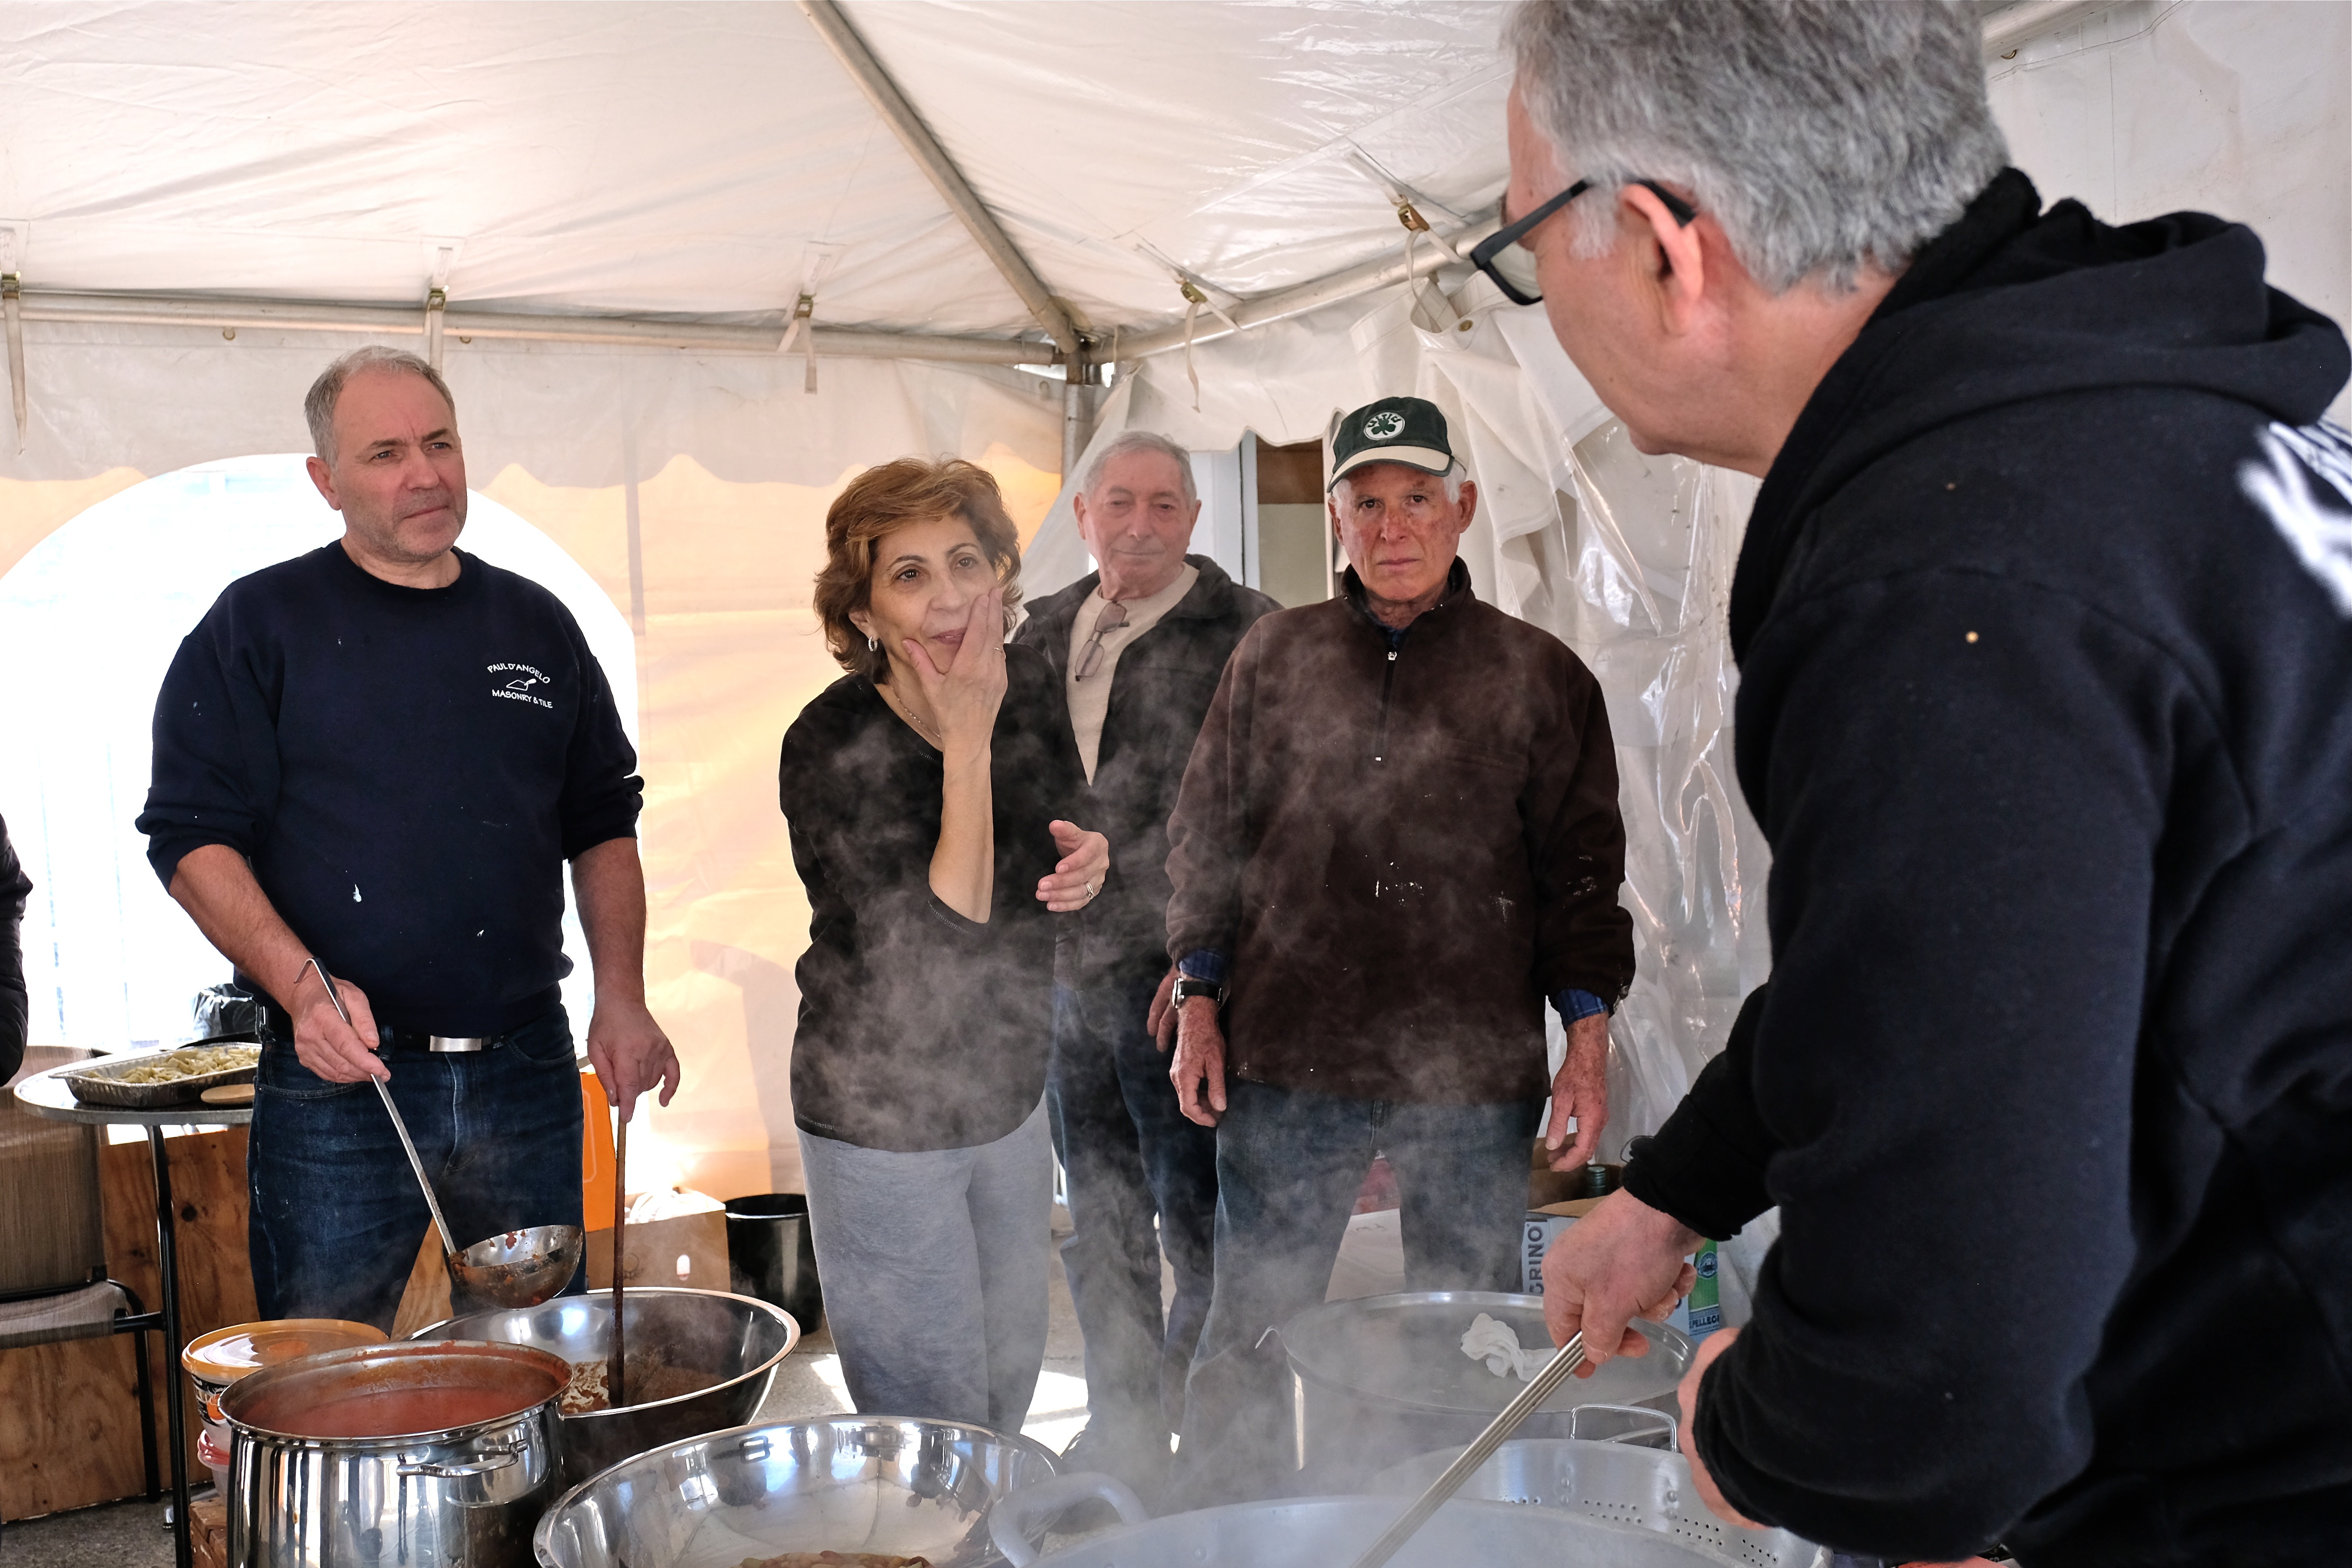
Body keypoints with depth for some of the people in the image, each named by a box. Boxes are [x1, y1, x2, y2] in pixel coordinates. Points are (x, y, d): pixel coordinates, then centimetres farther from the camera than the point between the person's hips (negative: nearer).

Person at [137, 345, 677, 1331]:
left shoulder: (536, 625, 12)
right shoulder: (258, 624, 0)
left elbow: (603, 824, 15)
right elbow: (191, 836, -5)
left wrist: (622, 1001, 4)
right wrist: (303, 986, -20)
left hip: (526, 1072, 4)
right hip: (338, 1077, -3)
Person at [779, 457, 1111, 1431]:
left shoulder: (1028, 686, -5)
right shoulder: (832, 744, -23)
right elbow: (944, 945, -31)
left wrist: (1087, 860, -11)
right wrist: (966, 739, -30)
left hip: (1010, 1093, 6)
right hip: (885, 1123, -6)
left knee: (1008, 1396, 22)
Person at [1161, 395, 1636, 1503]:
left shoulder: (1539, 676, 6)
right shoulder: (1273, 656, 9)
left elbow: (1583, 867, 7)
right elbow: (1205, 834, 12)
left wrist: (1587, 1042, 0)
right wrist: (1198, 1005, 6)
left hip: (1474, 1074, 0)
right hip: (1286, 1060, 1)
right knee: (1247, 1340, 8)